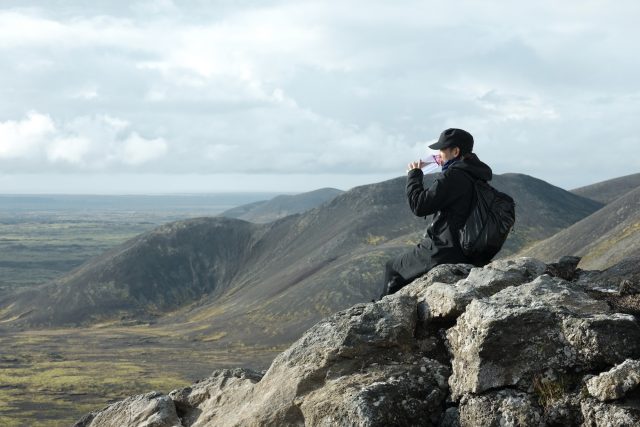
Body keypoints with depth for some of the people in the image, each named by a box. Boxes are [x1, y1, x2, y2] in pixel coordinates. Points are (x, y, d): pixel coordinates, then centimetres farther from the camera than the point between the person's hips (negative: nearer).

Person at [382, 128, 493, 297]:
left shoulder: (453, 176, -20)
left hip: (445, 253, -10)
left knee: (392, 267, 9)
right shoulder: (476, 175, 10)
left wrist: (414, 175, -5)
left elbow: (419, 206, -20)